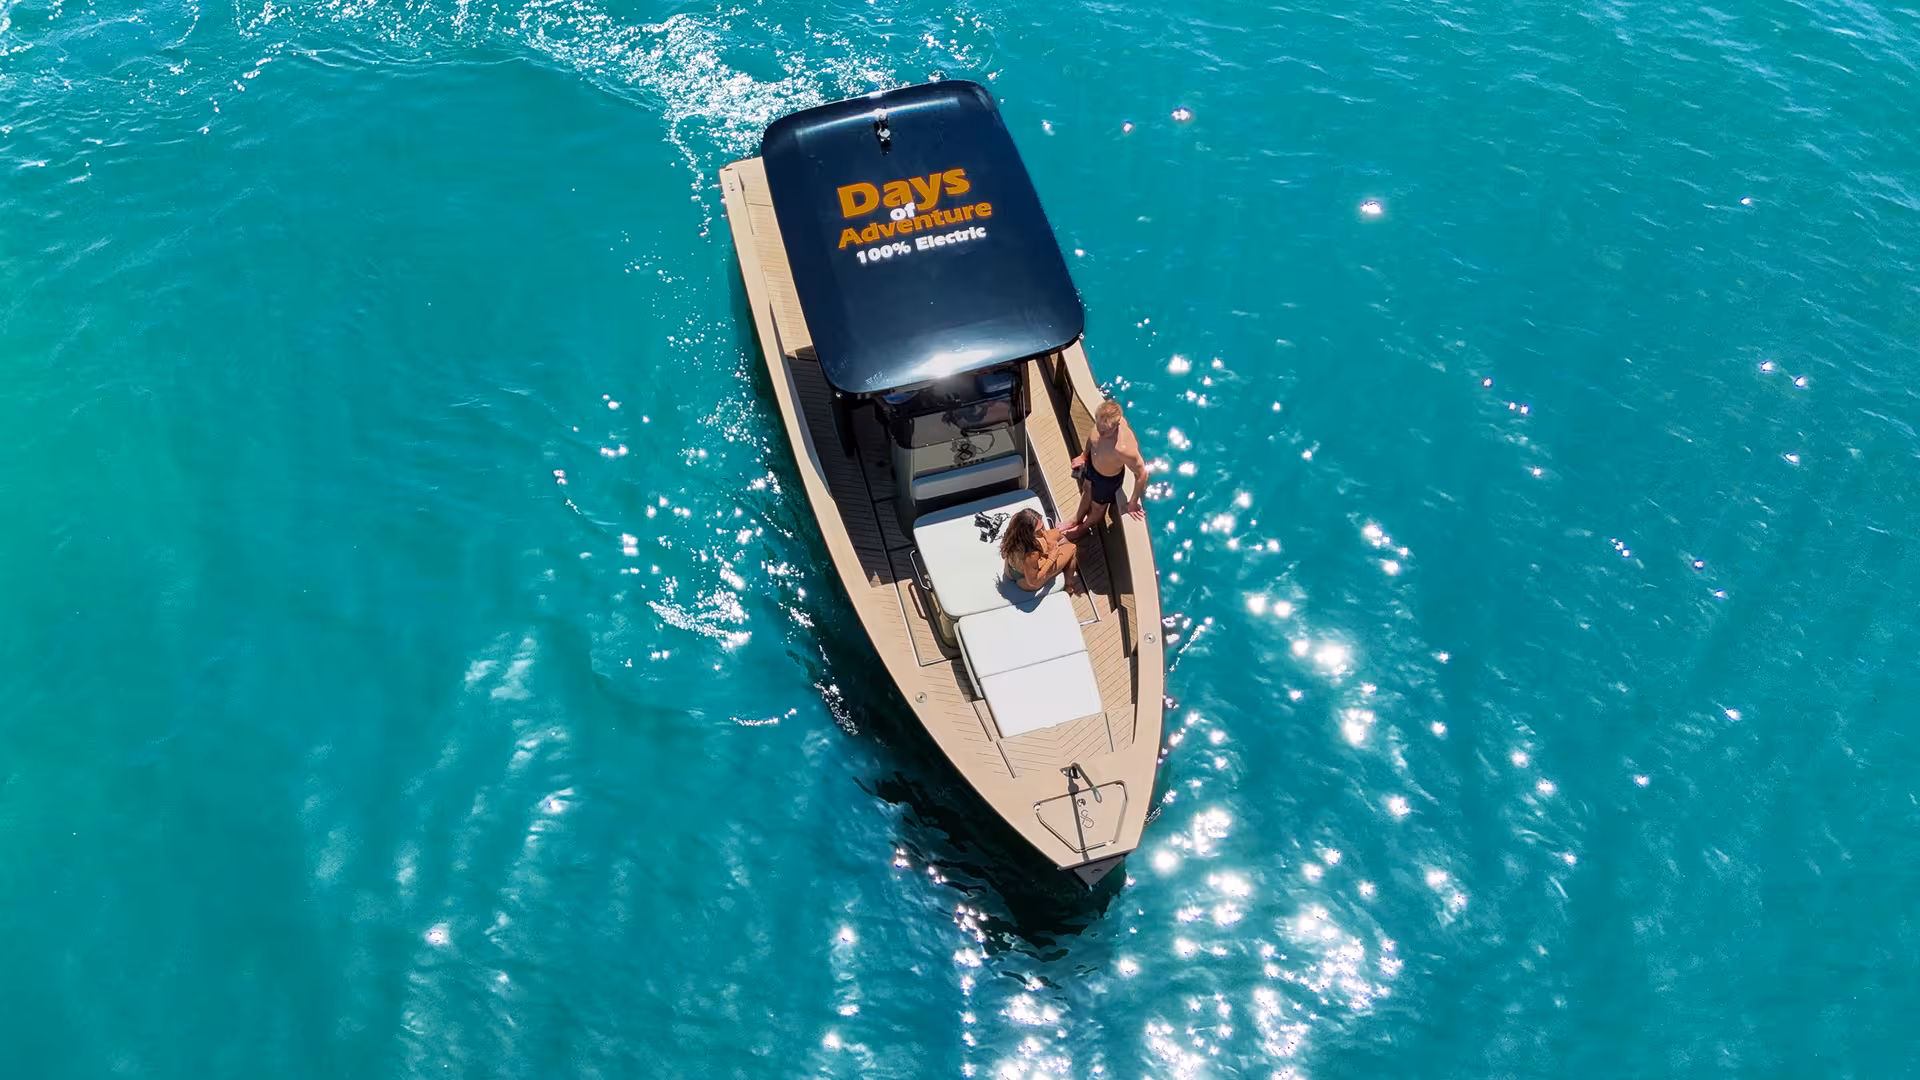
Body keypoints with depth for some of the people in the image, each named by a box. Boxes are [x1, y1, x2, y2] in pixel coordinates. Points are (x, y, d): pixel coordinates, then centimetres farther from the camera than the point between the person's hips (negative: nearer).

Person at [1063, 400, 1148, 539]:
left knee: (1098, 506, 27)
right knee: (1087, 490, 34)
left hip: (1107, 479, -5)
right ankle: (1078, 518, 66)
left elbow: (1142, 474, -33)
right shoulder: (1104, 421, -30)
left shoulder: (1124, 449, -49)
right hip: (1092, 463, 5)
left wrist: (1133, 502, -18)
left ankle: (1084, 527, 61)